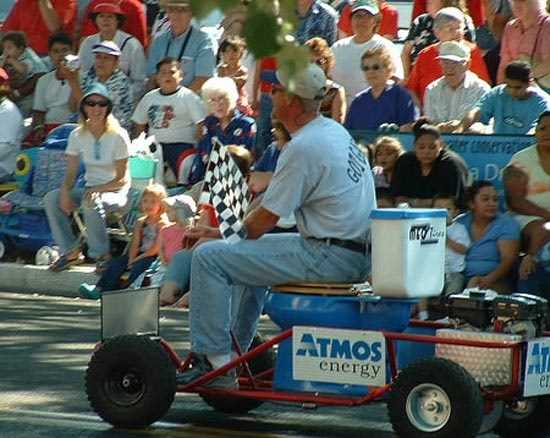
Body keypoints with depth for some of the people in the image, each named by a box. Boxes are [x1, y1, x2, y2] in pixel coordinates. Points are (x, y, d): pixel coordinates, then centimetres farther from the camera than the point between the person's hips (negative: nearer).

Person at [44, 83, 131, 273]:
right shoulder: (77, 135, 1)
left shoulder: (118, 136, -12)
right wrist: (65, 190, -19)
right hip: (90, 189, 5)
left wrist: (96, 190, -24)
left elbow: (122, 180, -12)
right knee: (51, 198, -18)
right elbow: (71, 173, 2)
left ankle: (101, 255, -19)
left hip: (115, 193, -5)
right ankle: (70, 251, -11)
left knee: (91, 203, -37)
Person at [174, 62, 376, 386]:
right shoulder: (333, 130, 13)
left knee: (209, 257, -8)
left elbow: (266, 218, -13)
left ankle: (215, 360, -5)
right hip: (358, 251, 10)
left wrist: (225, 234, 5)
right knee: (249, 250, 32)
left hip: (328, 258, -10)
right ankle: (237, 349, 38)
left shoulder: (303, 147, -18)